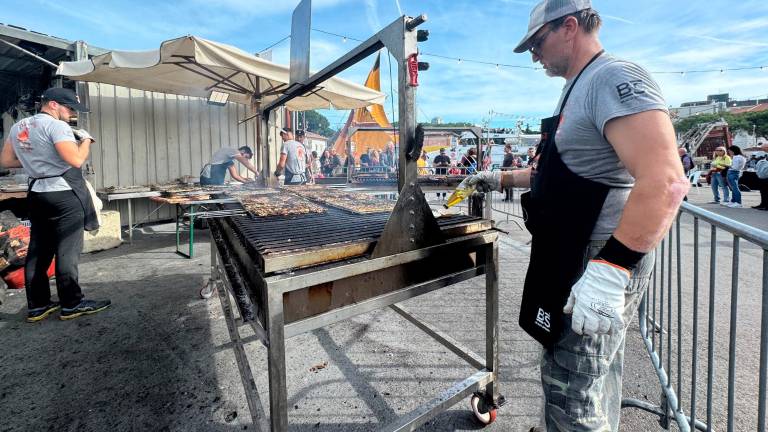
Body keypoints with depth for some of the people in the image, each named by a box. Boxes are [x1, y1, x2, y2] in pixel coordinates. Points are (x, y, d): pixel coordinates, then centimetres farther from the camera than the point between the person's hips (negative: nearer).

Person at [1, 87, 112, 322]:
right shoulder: (56, 126, -13)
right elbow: (76, 160, -23)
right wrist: (85, 139, -7)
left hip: (37, 193, 8)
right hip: (64, 195, -8)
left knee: (38, 251, 11)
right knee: (67, 251, -2)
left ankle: (37, 305, 19)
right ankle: (72, 304, 5)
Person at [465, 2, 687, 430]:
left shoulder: (615, 79, -17)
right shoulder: (580, 90, 16)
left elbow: (665, 182, -29)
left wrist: (610, 271, -32)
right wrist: (502, 179, 23)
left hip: (602, 267, -10)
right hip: (575, 261, 10)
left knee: (574, 393, 3)